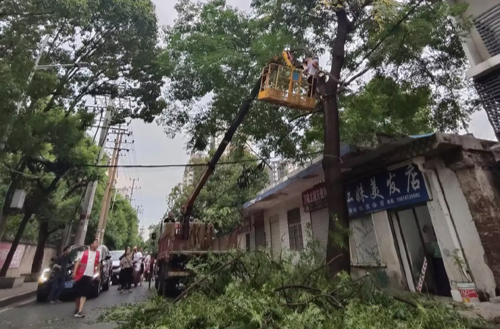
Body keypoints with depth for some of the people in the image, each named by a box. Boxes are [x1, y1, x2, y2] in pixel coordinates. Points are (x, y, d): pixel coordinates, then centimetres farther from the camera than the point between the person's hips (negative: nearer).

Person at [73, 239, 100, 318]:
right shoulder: (85, 252, -1)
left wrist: (98, 273, 14)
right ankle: (77, 309, 30)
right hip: (81, 274, -1)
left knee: (84, 293, -6)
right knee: (78, 292, 11)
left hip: (90, 275, 1)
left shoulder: (98, 253, 7)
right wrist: (74, 271, -13)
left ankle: (79, 311, -7)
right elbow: (78, 261, -4)